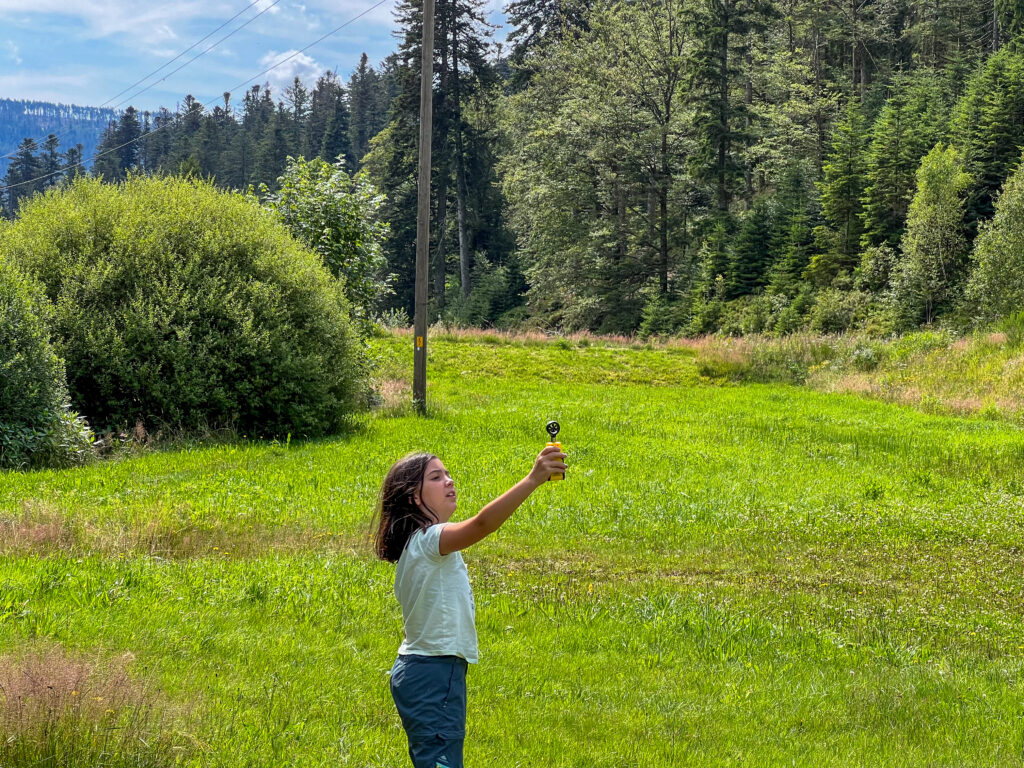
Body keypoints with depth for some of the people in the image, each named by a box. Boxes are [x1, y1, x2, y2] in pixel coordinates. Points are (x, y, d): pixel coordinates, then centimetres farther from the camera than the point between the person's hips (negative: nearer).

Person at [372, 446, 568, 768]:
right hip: (435, 672, -11)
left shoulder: (420, 542, 15)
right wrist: (532, 479, -42)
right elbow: (482, 524, -36)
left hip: (418, 668, 11)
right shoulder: (427, 539, -18)